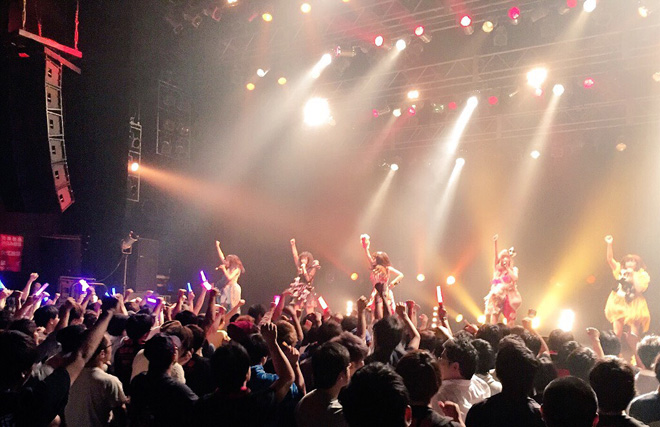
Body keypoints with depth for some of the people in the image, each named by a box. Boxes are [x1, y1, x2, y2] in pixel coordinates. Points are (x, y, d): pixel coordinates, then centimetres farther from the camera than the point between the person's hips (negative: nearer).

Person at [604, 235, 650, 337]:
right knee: (616, 334, 0)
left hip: (633, 306, -2)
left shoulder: (642, 275, 0)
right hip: (618, 305, 3)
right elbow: (610, 259, 0)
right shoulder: (621, 271, 9)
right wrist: (609, 244, -11)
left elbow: (639, 289, -15)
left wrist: (633, 275, -12)